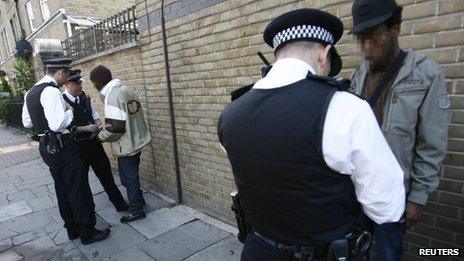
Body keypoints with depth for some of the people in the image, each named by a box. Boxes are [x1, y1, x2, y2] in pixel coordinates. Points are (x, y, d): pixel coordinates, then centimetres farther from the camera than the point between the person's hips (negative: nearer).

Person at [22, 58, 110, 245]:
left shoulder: (30, 92, 11)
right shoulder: (52, 91, -19)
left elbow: (26, 123, 17)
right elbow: (58, 124, -27)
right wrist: (69, 111, -11)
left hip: (46, 147, 10)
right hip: (61, 147, -10)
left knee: (62, 189, 18)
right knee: (79, 190, 0)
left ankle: (72, 229, 30)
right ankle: (87, 233, 11)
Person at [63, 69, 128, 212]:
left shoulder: (85, 97, 2)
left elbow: (95, 116, 10)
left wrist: (97, 126, -10)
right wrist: (85, 128, -24)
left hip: (93, 142, 5)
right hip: (77, 146, -5)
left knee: (106, 173, 12)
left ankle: (120, 204, 25)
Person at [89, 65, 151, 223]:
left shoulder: (112, 96, -22)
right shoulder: (127, 89, 4)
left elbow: (115, 128, -25)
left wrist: (101, 137, -6)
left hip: (126, 146, -8)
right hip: (137, 141, 8)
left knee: (129, 178, 8)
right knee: (132, 175, 24)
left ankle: (136, 211, 22)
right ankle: (138, 200, 41)